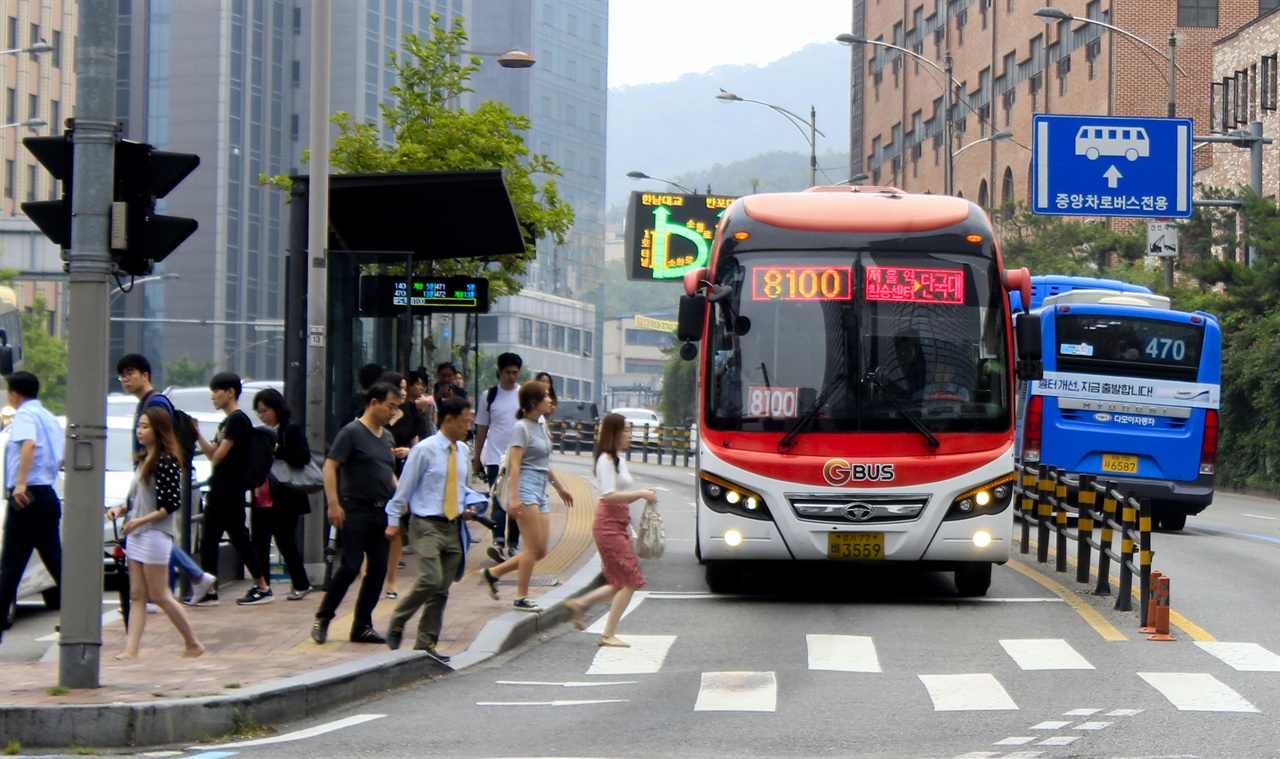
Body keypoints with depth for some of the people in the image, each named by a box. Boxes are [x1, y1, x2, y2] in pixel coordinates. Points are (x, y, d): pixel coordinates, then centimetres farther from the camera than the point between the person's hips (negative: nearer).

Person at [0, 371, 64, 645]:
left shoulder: (24, 415, -8)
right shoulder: (50, 418, 17)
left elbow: (29, 444, -28)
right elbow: (64, 458, 24)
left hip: (25, 496, -8)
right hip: (48, 495, 8)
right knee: (54, 559, 10)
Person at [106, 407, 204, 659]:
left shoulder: (167, 461, -13)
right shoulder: (144, 461, 15)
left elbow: (173, 504, -17)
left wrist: (141, 520, -21)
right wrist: (121, 510, 3)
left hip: (156, 534, -9)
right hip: (135, 535, 9)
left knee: (159, 595, -4)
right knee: (137, 595, 3)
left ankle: (193, 644, 8)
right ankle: (131, 649, -1)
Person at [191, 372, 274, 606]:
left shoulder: (238, 420, -13)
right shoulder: (225, 421, 17)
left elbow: (218, 455, -16)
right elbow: (211, 453, 13)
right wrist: (198, 435, 2)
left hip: (232, 491, -10)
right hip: (217, 490, 10)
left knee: (239, 538, -5)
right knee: (208, 538, 6)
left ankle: (263, 588, 2)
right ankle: (209, 591, 7)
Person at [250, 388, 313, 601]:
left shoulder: (291, 431, -6)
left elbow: (304, 457, -17)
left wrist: (277, 450, -24)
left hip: (284, 501, -6)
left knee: (286, 543, 0)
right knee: (259, 544, 3)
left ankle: (301, 585, 14)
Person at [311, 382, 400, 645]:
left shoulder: (386, 436, 16)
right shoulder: (352, 432, -7)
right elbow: (330, 466, -12)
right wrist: (333, 504, -19)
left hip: (382, 512, 7)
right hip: (356, 510, -7)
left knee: (378, 570, 4)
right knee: (350, 567, -9)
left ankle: (362, 625, 11)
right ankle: (322, 618, 6)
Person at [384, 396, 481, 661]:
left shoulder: (462, 451, 12)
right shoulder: (424, 450, -7)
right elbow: (405, 487, -2)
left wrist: (466, 507, 7)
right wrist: (394, 521, -1)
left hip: (453, 527, 6)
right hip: (427, 525, -6)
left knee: (442, 590, 5)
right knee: (431, 580, -20)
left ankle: (426, 644, 12)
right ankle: (397, 623, 2)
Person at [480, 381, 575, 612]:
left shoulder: (540, 427, 17)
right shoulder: (522, 428, -8)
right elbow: (514, 465, -15)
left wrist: (560, 488, 32)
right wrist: (514, 498, -22)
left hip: (540, 491, 9)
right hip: (525, 488, -9)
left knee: (540, 551, 5)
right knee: (534, 547, -10)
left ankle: (493, 573, 15)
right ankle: (521, 597, -2)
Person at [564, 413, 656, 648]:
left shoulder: (619, 460, 18)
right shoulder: (606, 460, -12)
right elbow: (609, 495, -20)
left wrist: (642, 494, 6)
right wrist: (640, 494, -17)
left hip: (618, 526, 10)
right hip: (608, 525, -10)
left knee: (622, 583, 9)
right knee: (629, 581, -10)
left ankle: (579, 604, 18)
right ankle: (608, 635, -5)